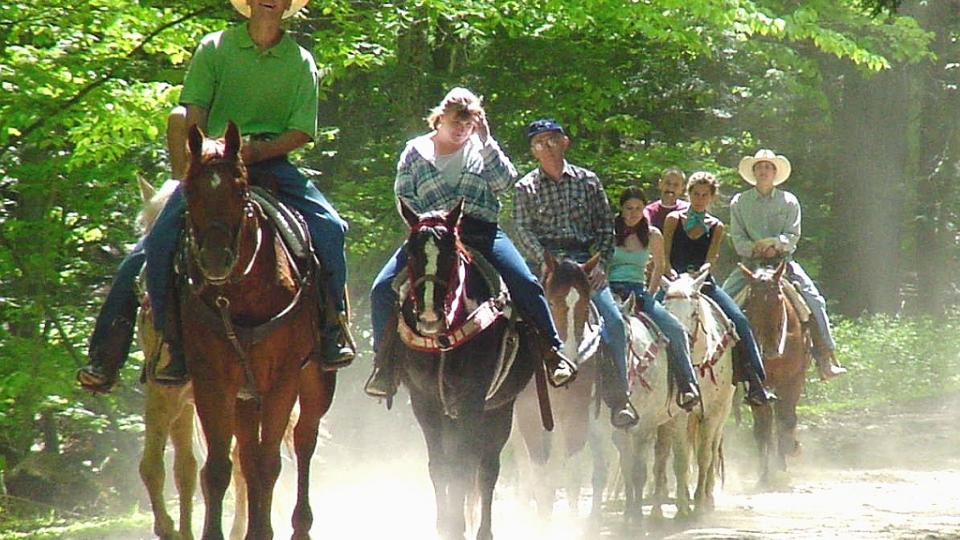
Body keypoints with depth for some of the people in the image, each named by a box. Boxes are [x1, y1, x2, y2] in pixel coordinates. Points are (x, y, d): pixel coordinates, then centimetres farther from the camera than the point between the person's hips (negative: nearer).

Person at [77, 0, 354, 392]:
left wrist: (253, 151, -13)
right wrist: (187, 171, -16)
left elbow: (301, 132, 3)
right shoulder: (215, 48, 6)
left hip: (272, 164, 1)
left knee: (328, 229, -23)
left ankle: (331, 333, -8)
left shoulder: (301, 63, 9)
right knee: (158, 243, -20)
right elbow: (188, 117, -1)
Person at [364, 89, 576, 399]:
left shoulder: (481, 150, 14)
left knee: (526, 285, -19)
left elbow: (505, 181, -1)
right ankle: (384, 362, -5)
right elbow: (403, 195, 7)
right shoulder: (416, 151, 13)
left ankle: (552, 351, -8)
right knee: (383, 289, -17)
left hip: (480, 232, 0)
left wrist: (486, 141, -5)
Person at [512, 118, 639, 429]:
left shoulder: (587, 181, 13)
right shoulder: (526, 188, 9)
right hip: (543, 262, -1)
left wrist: (600, 264, -3)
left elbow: (605, 227, 12)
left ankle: (618, 399, -16)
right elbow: (523, 231, -1)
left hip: (585, 262, 1)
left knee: (613, 319, -18)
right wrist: (547, 263, -16)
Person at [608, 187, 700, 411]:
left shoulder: (653, 236, 10)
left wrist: (650, 293, 13)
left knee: (675, 329, -18)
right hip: (611, 290, -3)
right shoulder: (609, 231, 3)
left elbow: (659, 265, 24)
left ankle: (688, 387, -15)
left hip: (638, 292, 3)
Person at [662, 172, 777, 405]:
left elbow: (711, 259, 0)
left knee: (739, 320, -17)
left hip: (703, 281, 1)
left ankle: (755, 382, -18)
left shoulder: (716, 227, 10)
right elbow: (664, 257, 3)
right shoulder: (674, 220, 6)